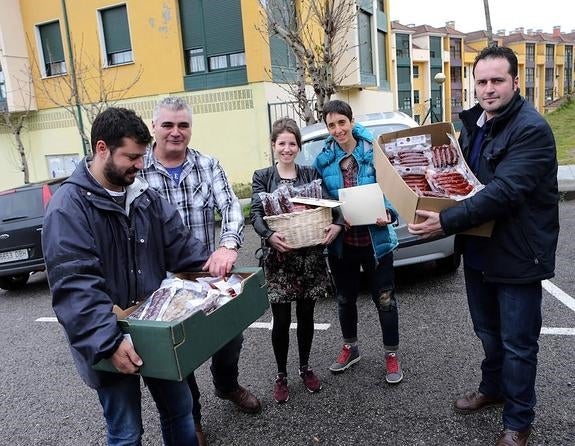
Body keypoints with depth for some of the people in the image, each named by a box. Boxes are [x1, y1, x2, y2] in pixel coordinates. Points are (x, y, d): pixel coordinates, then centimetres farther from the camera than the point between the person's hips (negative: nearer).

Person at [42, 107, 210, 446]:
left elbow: (179, 243, 6)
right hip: (110, 344, -6)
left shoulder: (144, 195, 4)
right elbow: (75, 286, -25)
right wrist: (109, 343, -31)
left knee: (180, 410, 20)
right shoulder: (69, 207, -18)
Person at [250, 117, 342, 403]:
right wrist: (269, 235, -28)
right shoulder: (262, 177, 2)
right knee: (281, 320, 3)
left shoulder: (311, 174, 8)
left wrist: (336, 225, -20)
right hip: (279, 257, -2)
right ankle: (281, 376, 23)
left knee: (306, 316, 14)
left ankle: (305, 368, 34)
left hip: (310, 256, 2)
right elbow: (255, 214, -8)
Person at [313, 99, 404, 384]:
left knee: (385, 300, 9)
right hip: (341, 243, 3)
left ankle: (391, 354, 30)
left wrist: (388, 214, -26)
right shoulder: (323, 159, -1)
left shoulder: (373, 151, -10)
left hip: (375, 240, -3)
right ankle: (350, 348, 41)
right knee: (345, 299, 19)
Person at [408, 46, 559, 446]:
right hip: (478, 249, 7)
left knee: (517, 343, 8)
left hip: (517, 255, -7)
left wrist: (446, 223, -33)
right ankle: (492, 388, 47)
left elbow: (503, 192, -30)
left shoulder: (531, 129, -19)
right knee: (488, 332, 24)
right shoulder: (473, 122, 6)